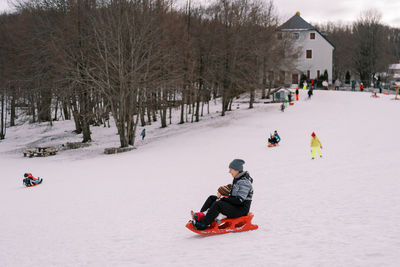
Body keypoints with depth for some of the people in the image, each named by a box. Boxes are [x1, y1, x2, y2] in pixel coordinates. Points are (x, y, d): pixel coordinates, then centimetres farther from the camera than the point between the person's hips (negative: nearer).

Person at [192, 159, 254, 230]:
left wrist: (223, 199, -19)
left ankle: (202, 225, -26)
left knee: (217, 204, -28)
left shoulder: (245, 182, -18)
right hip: (234, 206, 10)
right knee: (211, 198, 4)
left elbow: (239, 200, -23)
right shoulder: (237, 179, 12)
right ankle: (200, 217, -7)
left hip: (241, 210, -10)